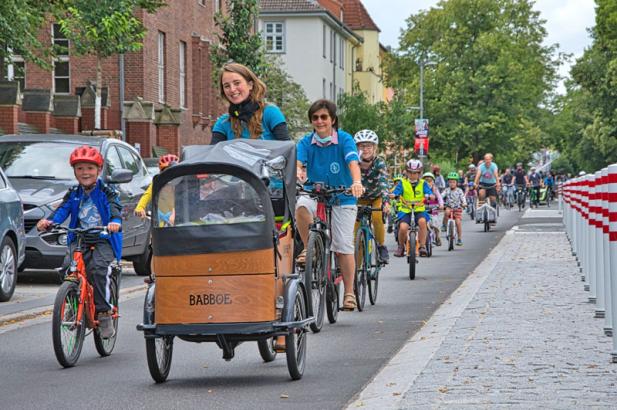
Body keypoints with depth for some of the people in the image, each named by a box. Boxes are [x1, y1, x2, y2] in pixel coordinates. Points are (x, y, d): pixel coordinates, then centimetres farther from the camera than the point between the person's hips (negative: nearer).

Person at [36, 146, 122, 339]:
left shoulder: (106, 192, 2)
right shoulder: (73, 194, 13)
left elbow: (115, 207, -14)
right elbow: (62, 209, -1)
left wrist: (115, 221, -38)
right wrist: (48, 221, -23)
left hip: (103, 241, -4)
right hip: (78, 240, 4)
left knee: (97, 269, -29)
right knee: (68, 268, -23)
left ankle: (104, 312, -19)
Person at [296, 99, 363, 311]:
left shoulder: (344, 139, -10)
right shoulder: (306, 142, -4)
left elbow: (353, 163, -25)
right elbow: (297, 163, -19)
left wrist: (357, 182, -45)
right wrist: (298, 173, -44)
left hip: (342, 198, -2)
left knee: (343, 246, -5)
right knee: (301, 206, -33)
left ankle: (349, 293, 4)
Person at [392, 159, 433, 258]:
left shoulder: (423, 184, 5)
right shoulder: (402, 183, 3)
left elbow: (430, 194, -7)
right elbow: (394, 193, -8)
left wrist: (429, 196, -31)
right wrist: (392, 196, -31)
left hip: (419, 210, 1)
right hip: (405, 211, -1)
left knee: (422, 221, -33)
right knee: (403, 227, -27)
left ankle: (422, 246, -22)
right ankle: (401, 247, 3)